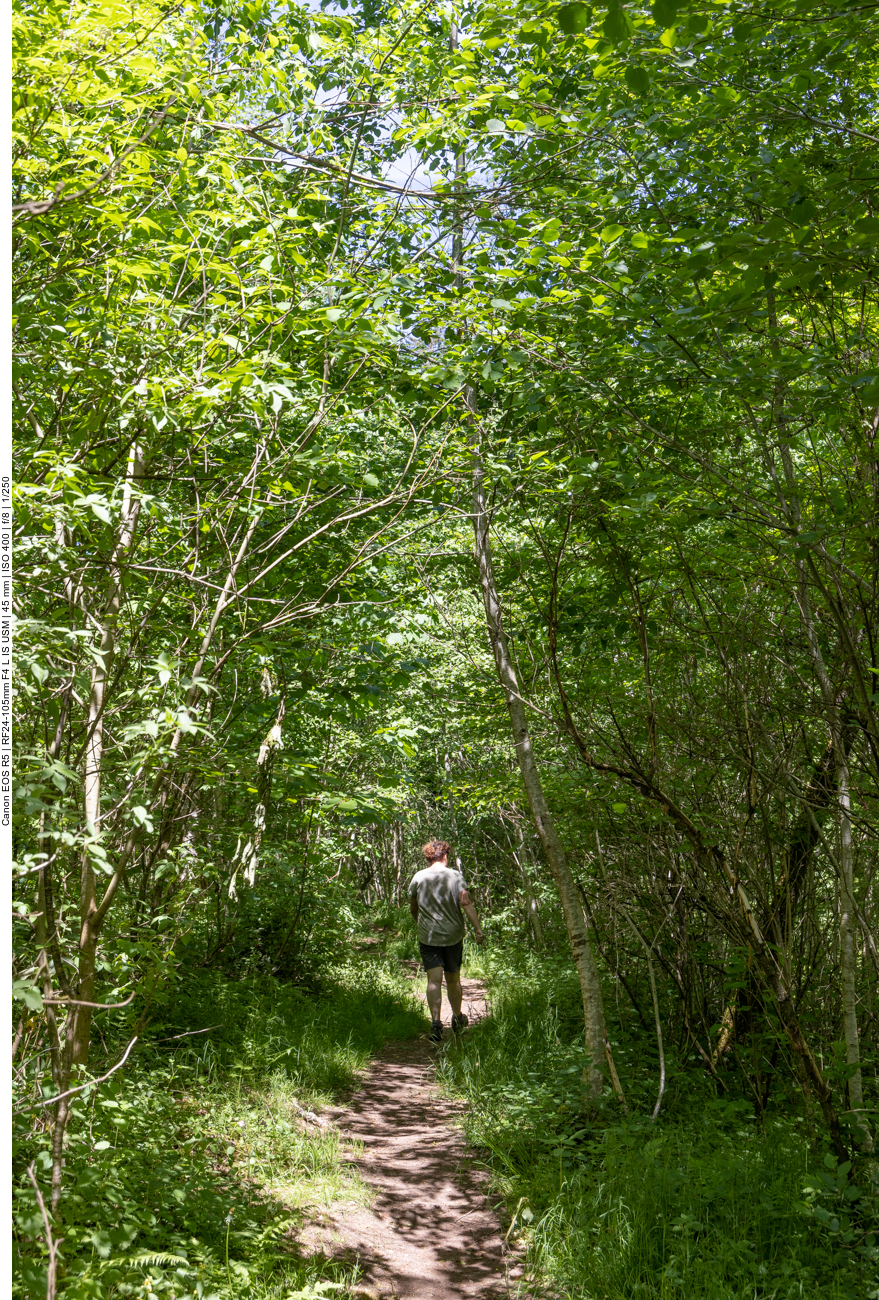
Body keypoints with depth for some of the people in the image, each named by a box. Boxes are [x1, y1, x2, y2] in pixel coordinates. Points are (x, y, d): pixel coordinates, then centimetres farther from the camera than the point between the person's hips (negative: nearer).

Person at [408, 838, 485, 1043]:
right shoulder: (455, 876, -5)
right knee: (453, 978, 16)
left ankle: (436, 1021, -21)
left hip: (427, 936, 0)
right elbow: (466, 903, -16)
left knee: (434, 979, -5)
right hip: (453, 935, 0)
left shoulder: (418, 877, 0)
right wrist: (478, 929, -17)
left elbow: (413, 907, 12)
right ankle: (457, 1018, 32)